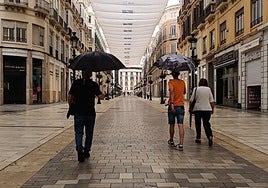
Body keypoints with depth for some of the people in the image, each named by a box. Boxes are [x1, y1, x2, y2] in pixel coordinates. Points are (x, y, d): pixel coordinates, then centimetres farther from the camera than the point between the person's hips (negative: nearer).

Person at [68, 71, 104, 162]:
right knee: (89, 133, 15)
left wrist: (71, 106, 14)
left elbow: (70, 96, -2)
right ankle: (86, 151, 24)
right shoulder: (94, 84, -3)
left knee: (78, 132, 4)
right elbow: (101, 97, -10)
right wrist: (103, 94, 12)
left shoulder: (76, 83, 0)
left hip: (78, 112, 0)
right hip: (90, 113, 0)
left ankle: (79, 150, -16)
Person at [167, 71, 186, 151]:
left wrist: (172, 103, -30)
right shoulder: (182, 82, 8)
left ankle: (171, 141, 30)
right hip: (181, 106, 3)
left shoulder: (171, 81, -7)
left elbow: (171, 91, -24)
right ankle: (181, 144, -13)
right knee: (180, 125, -4)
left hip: (173, 106, -3)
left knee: (172, 125, 13)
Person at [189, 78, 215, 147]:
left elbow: (191, 100, -2)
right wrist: (212, 109, 11)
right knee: (206, 123, 5)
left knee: (198, 124, 11)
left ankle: (198, 138, 18)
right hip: (207, 109, 1)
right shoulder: (208, 89, 3)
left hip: (198, 109, -1)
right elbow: (211, 101, 2)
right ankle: (210, 136, -16)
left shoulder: (196, 89, -1)